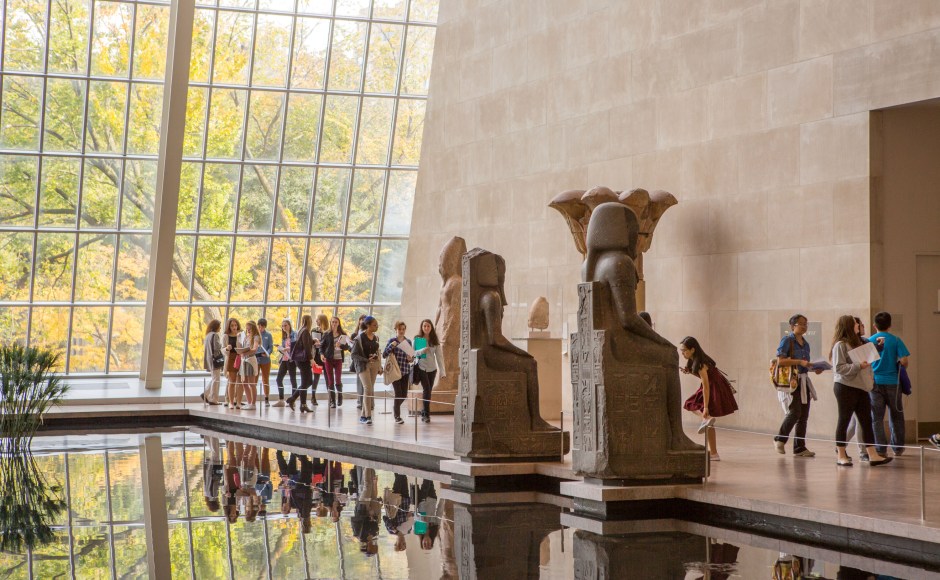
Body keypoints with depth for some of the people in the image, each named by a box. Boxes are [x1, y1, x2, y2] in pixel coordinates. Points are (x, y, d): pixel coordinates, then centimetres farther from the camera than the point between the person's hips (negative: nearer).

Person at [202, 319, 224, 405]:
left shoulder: (208, 335, 13)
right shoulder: (215, 335, -14)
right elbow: (217, 348, -20)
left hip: (209, 359, 9)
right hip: (215, 359, -9)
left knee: (214, 378, 20)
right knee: (216, 379, -1)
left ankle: (205, 394, 14)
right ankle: (213, 399, 1)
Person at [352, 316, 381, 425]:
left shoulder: (376, 338, 10)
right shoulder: (360, 338, -9)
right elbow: (354, 354, -12)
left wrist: (379, 366, 17)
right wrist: (367, 360, -23)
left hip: (374, 364, 6)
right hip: (363, 365, -6)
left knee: (370, 390, 5)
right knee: (368, 389, -14)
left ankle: (363, 415, 13)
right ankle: (368, 416, -12)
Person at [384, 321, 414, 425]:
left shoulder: (408, 341, 8)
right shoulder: (392, 340, -3)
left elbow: (411, 356, 15)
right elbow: (384, 354, -9)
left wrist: (410, 358, -8)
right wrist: (391, 346, -23)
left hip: (405, 371, 4)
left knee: (404, 394, 6)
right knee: (398, 393, -9)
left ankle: (395, 407, 35)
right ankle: (397, 416, 4)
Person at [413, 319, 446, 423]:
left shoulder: (435, 341, 5)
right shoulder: (418, 339, -1)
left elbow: (440, 356, 2)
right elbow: (413, 352, -7)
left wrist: (443, 371, -4)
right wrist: (422, 351, -27)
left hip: (432, 368, 3)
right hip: (421, 367, -3)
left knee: (428, 391, 6)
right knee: (426, 389, -16)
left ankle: (424, 413, 20)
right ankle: (426, 414, -13)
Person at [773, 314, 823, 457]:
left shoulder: (805, 343, 16)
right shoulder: (787, 341, -6)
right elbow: (780, 360, -16)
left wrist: (815, 369, 5)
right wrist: (800, 362, -23)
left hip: (804, 380, 8)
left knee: (804, 415, 5)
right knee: (795, 411, -17)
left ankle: (799, 448, 10)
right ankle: (780, 439, 2)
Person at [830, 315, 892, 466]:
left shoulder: (856, 343, 18)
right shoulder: (840, 345, -10)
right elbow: (839, 367, -18)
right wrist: (858, 366, -22)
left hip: (860, 387, 9)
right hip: (845, 387, -8)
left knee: (866, 421, 5)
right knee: (844, 420, 0)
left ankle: (873, 455, 5)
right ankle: (841, 456, 7)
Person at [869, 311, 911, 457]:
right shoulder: (895, 341, -4)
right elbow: (904, 361, -11)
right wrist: (900, 365, 10)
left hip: (875, 383, 0)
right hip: (892, 382, 0)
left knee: (877, 418, 3)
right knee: (896, 417, 14)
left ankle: (881, 449, -2)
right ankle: (898, 448, 22)